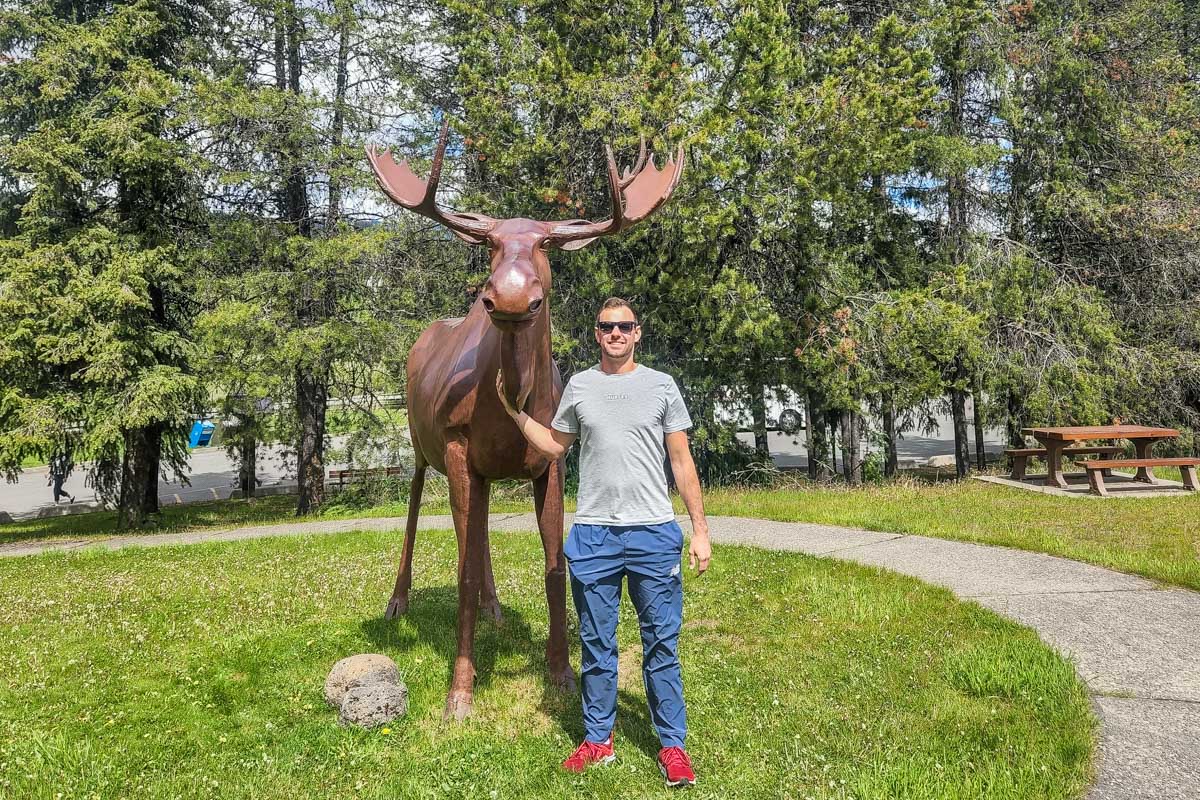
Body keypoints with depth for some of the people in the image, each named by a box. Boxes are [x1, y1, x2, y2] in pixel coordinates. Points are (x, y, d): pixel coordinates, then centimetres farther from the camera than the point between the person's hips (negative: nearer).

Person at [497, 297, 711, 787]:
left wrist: (700, 530, -1)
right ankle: (598, 740, 25)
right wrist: (514, 411, 10)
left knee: (661, 645, 5)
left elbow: (682, 464, 3)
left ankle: (672, 746, 16)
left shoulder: (661, 386, 3)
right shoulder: (578, 387, 8)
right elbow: (554, 447, 19)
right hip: (593, 535, 2)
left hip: (654, 532, -2)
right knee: (597, 645, 11)